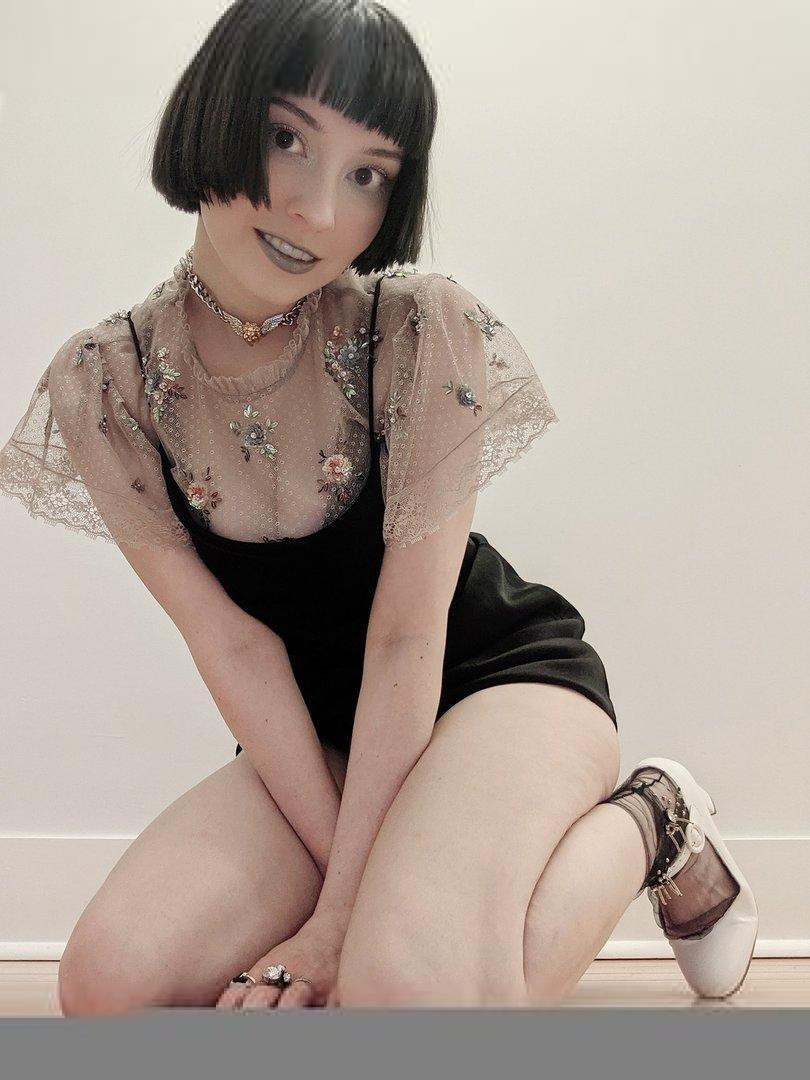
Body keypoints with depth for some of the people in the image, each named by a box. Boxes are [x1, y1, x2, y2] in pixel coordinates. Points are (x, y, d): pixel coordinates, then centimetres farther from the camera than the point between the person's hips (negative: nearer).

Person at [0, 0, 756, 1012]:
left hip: (505, 677, -3)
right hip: (319, 735, 4)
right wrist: (348, 880, -17)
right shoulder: (101, 385, -12)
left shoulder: (422, 328, -20)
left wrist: (342, 917, -20)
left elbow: (407, 634, -19)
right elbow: (234, 645, -11)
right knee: (111, 984, -19)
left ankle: (649, 823, -2)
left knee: (410, 991, -32)